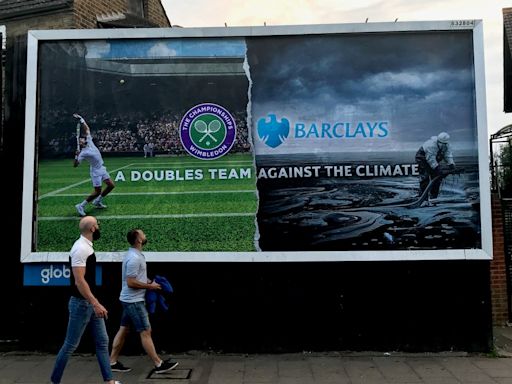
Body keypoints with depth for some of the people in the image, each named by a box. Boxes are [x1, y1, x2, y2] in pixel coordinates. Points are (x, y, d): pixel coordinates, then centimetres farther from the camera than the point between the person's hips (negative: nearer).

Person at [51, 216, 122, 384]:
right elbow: (79, 281, -26)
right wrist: (96, 304, -27)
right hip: (82, 304, -9)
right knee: (71, 345, 4)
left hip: (91, 303, 9)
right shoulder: (80, 248, -20)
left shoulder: (87, 246, 9)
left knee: (102, 341, 10)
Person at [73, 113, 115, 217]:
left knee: (111, 185, 8)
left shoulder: (89, 141, 0)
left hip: (102, 168, 8)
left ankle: (97, 201, 22)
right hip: (96, 171, -8)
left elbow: (87, 128, 9)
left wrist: (81, 119, 3)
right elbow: (75, 165, -22)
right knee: (97, 191, -8)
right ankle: (81, 206, 4)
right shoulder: (83, 153, -17)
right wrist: (76, 156, -38)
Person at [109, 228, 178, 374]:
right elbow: (131, 283, -24)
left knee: (123, 330, 14)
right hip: (134, 301, -10)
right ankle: (159, 364, 3)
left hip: (130, 300, 10)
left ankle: (113, 362, 21)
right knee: (146, 332, -4)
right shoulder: (134, 258, -22)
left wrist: (147, 281, 11)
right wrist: (150, 286, -15)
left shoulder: (133, 255, 10)